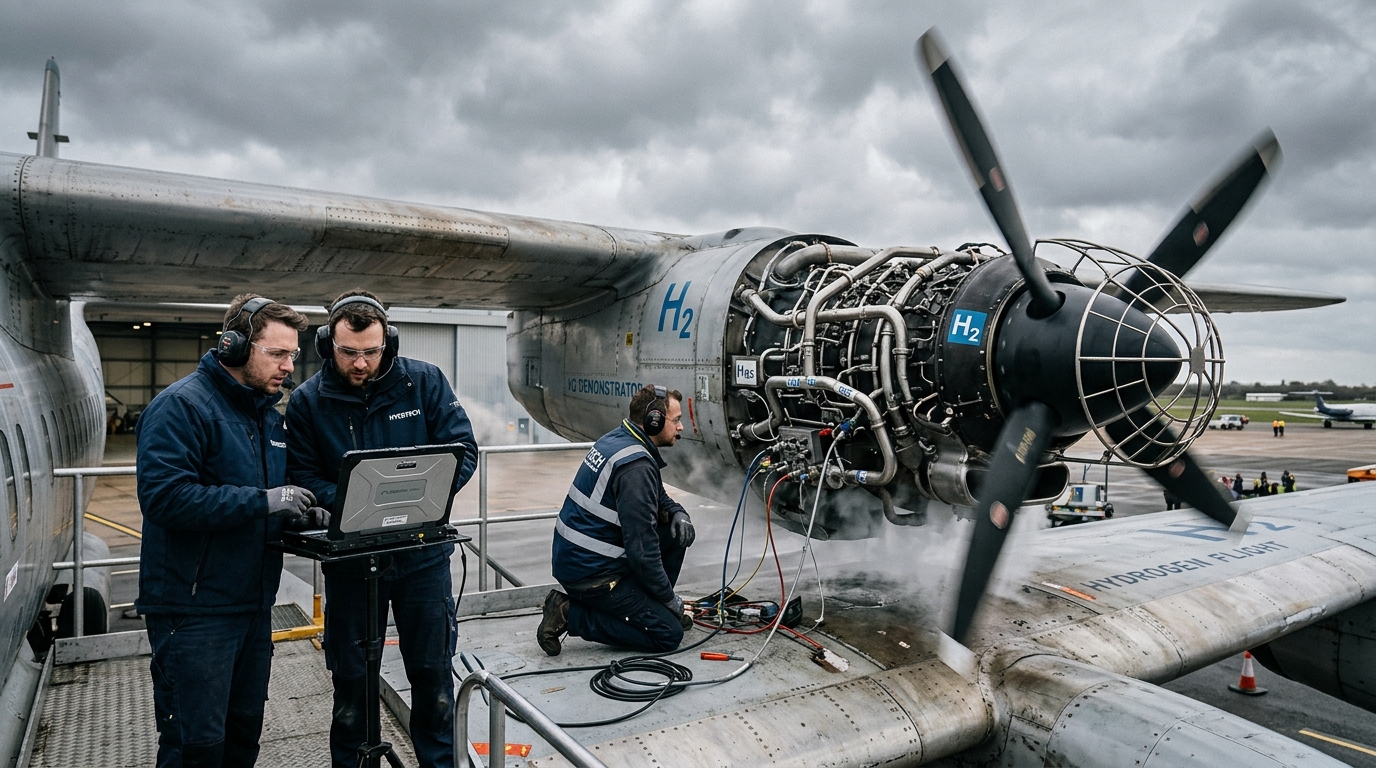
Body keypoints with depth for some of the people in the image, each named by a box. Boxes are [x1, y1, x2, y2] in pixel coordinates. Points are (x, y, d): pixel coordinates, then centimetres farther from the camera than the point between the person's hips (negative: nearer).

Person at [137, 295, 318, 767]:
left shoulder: (268, 414, 13)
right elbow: (163, 495, -25)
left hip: (254, 603, 8)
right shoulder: (181, 405, -14)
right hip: (194, 608, -8)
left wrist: (300, 513, 0)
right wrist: (263, 500, -26)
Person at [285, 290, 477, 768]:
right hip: (349, 558, 0)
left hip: (423, 553, 0)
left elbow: (462, 450, -7)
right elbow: (302, 476, -6)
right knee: (352, 680, 15)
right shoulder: (307, 401, -4)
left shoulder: (424, 382, -6)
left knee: (433, 674, 13)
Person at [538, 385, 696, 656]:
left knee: (677, 530, 9)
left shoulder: (617, 439, 6)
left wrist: (678, 512, 1)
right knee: (669, 634, -5)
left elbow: (656, 497, 23)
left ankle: (653, 606, 21)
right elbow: (642, 550, -23)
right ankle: (570, 614, -4)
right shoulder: (636, 467, -24)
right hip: (591, 573, -9)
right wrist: (670, 599, -9)